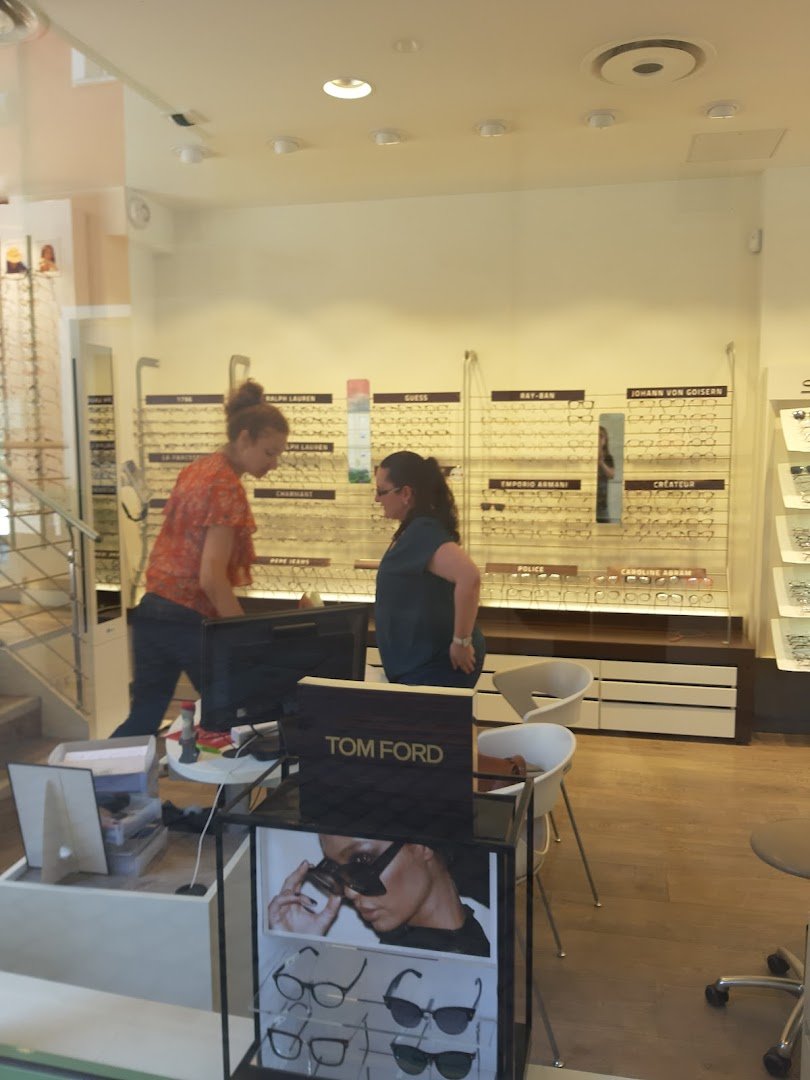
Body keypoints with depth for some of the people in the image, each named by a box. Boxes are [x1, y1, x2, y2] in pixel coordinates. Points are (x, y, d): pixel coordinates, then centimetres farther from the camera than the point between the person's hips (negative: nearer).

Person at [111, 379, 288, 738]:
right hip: (191, 620, -8)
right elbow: (212, 578, -22)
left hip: (152, 611, 8)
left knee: (144, 719, 15)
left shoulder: (196, 469, 10)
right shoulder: (227, 488, -17)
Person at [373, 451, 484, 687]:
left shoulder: (422, 532, -22)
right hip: (422, 662, 10)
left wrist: (462, 641, -30)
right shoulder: (415, 529, 9)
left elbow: (469, 577, -37)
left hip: (437, 665, -10)